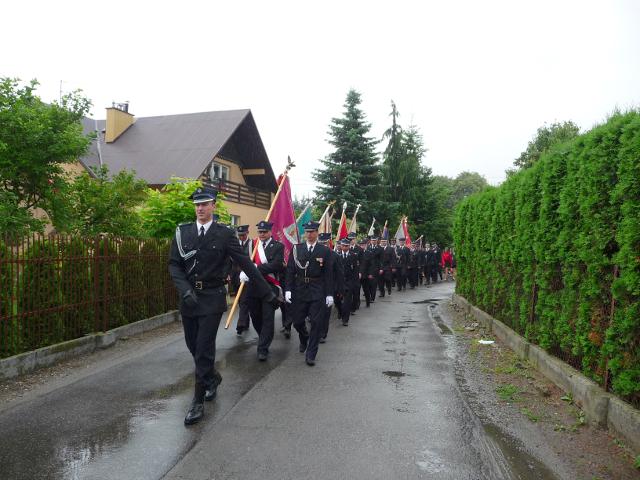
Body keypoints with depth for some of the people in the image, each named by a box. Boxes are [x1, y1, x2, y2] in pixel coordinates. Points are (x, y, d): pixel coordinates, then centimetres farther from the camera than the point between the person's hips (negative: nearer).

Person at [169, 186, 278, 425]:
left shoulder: (225, 234, -4)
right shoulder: (182, 232, 4)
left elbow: (246, 264, -5)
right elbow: (174, 264, 2)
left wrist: (267, 293, -6)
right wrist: (185, 289, -16)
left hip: (212, 298, -4)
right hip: (188, 297, 4)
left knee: (204, 348, -4)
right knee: (193, 346, 14)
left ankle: (198, 401, 10)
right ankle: (212, 378, 42)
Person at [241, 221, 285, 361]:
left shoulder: (278, 246, -2)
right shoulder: (252, 245, 8)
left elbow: (277, 265, -15)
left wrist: (257, 268, -20)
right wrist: (243, 272, -19)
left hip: (270, 287, -4)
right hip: (253, 286, 4)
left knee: (268, 318, -3)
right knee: (255, 317, 14)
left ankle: (263, 349, 4)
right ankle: (264, 339, 37)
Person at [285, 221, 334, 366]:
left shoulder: (325, 251, 0)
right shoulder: (296, 249, 2)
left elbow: (329, 274, -1)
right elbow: (290, 271, 2)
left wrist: (329, 294, -4)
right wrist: (288, 290, -5)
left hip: (317, 292, -1)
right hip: (299, 290, 2)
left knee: (316, 323, -2)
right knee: (297, 322, 8)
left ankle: (310, 355, 10)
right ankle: (304, 338, 42)